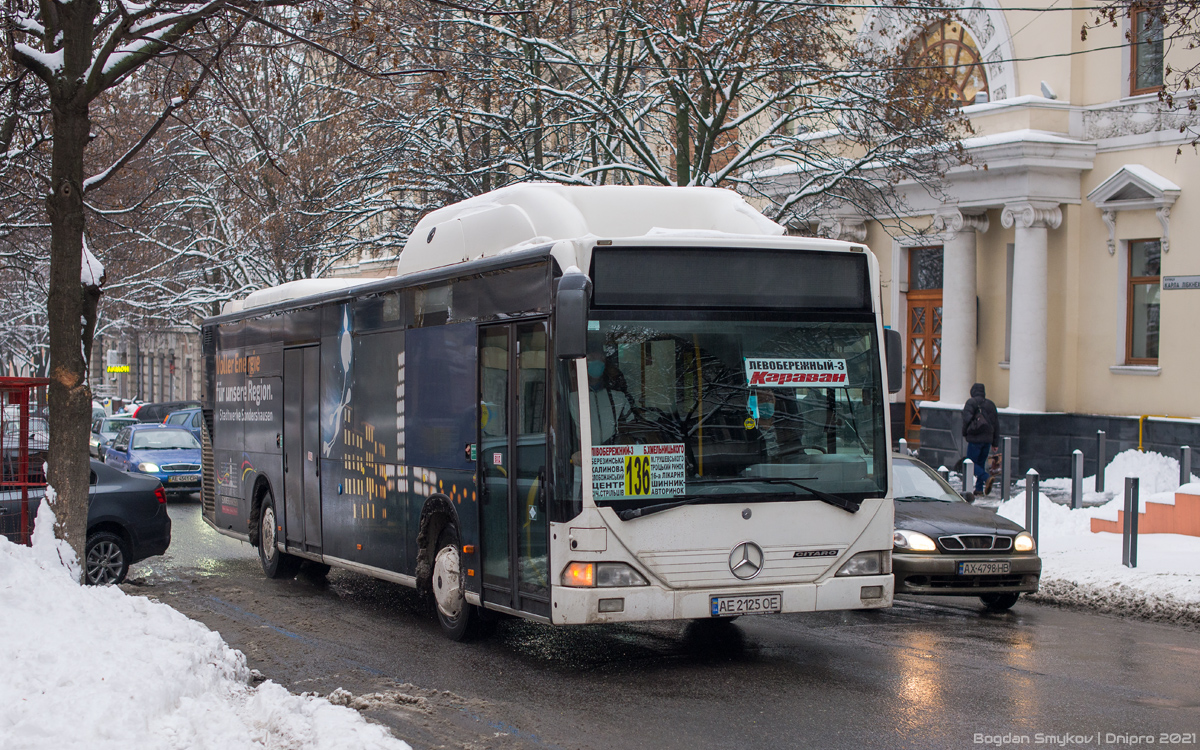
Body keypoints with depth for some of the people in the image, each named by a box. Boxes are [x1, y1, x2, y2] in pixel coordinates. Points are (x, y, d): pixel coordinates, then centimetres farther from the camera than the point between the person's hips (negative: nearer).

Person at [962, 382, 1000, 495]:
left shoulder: (971, 402, -4)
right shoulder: (990, 404, 14)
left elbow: (966, 419, -14)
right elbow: (996, 424, 15)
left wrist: (964, 433, 3)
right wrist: (995, 442, 18)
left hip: (975, 438, -6)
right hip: (988, 439, 6)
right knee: (981, 463, 15)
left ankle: (987, 478, -25)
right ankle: (979, 488, 11)